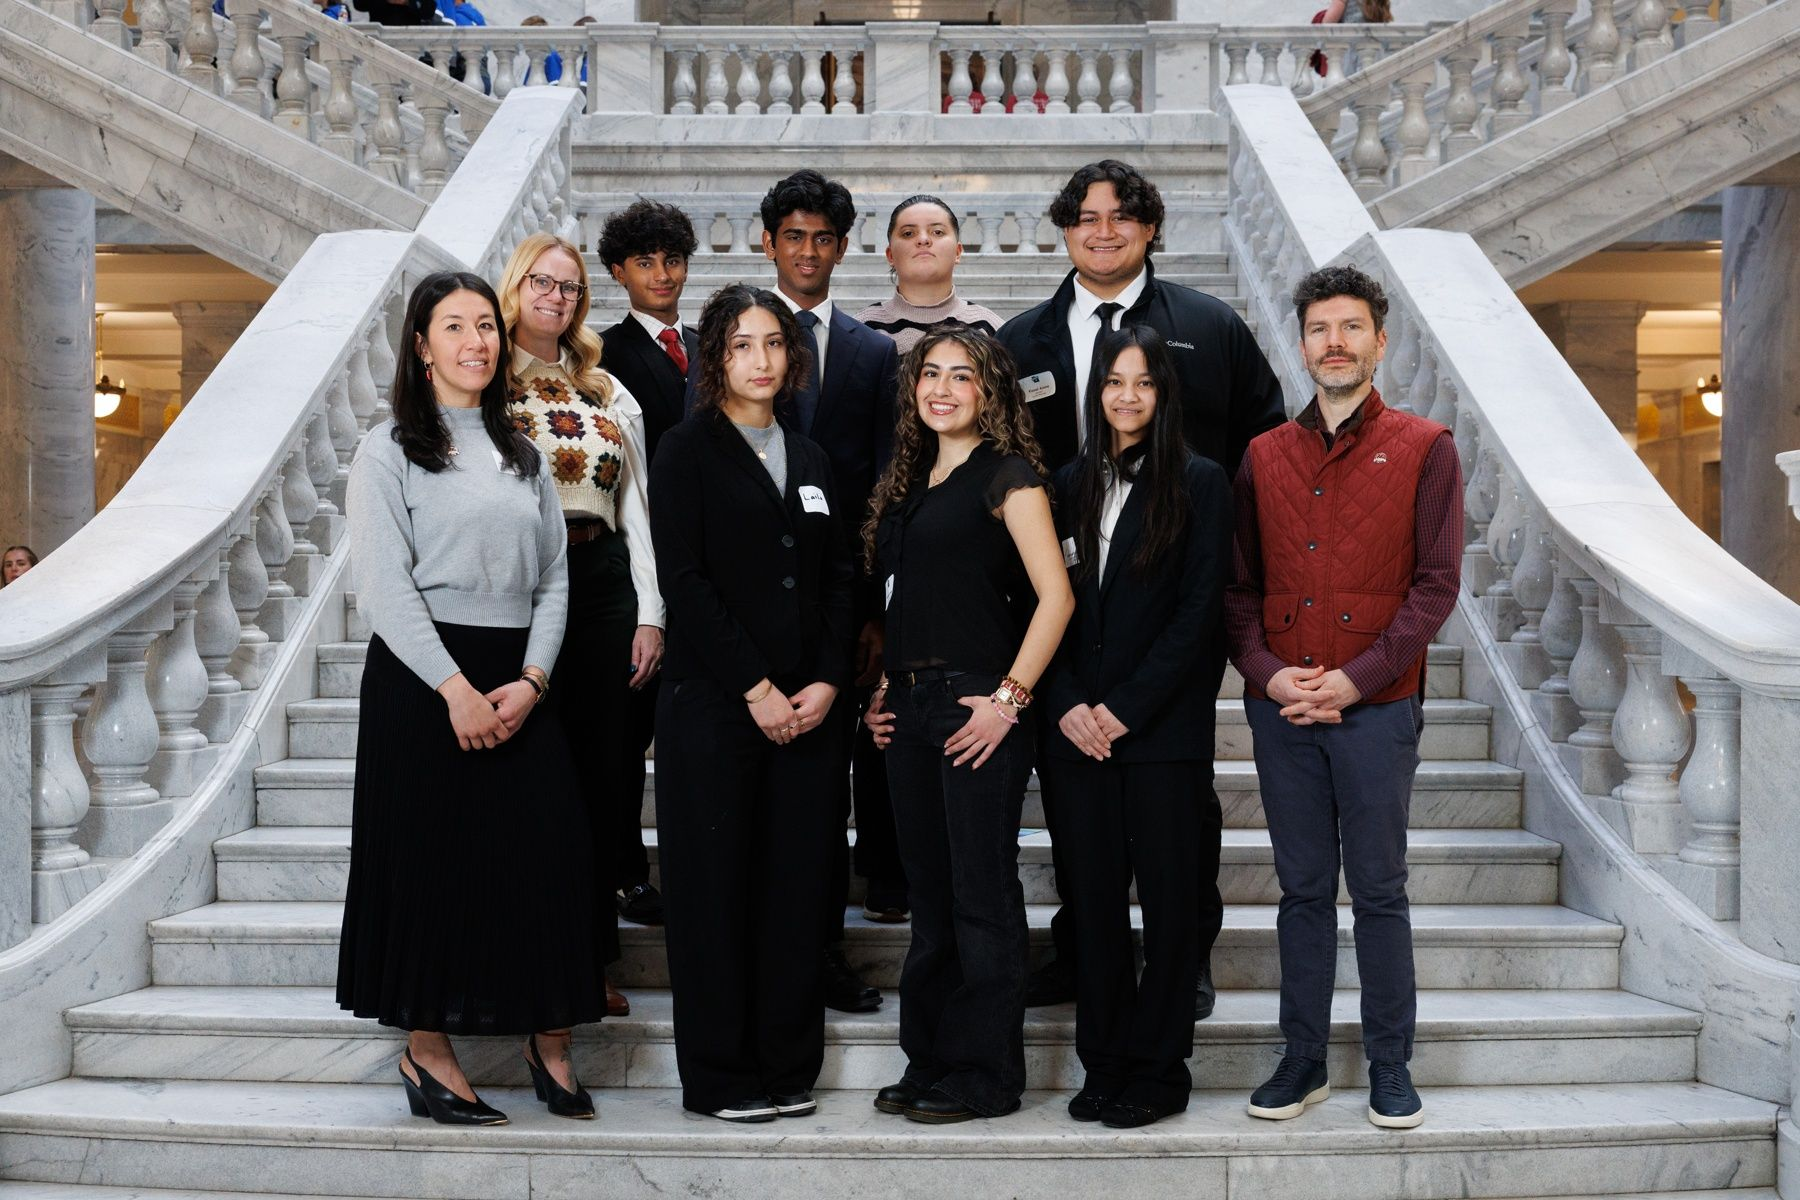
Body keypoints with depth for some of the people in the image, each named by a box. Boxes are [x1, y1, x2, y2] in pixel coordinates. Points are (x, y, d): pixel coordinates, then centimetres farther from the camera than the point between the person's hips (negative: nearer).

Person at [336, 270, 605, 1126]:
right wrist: (456, 688, -16)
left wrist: (531, 681, -6)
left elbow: (553, 577, 9)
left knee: (545, 852, -1)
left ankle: (549, 1041, 11)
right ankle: (426, 1052, 12)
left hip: (517, 679, 4)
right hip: (422, 677, -4)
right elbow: (384, 586, -9)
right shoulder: (391, 449, -1)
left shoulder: (522, 453, 14)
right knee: (429, 857, 0)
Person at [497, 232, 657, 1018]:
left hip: (602, 587, 4)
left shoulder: (609, 393, 15)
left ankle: (593, 953, 16)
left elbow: (636, 508, 13)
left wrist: (650, 616, 6)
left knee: (603, 767, 6)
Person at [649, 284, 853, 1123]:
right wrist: (756, 688, -13)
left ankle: (787, 1066, 15)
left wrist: (827, 682, -2)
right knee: (715, 888, 0)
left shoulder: (809, 458, 17)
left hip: (806, 709, 5)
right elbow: (683, 580, -9)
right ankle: (720, 1076, 10)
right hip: (712, 706, -5)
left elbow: (837, 580, 13)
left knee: (796, 886, 5)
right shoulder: (687, 451, 0)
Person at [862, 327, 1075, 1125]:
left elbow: (1055, 595, -13)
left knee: (982, 894, -1)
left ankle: (986, 1076, 9)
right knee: (929, 891, 12)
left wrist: (1009, 698, -16)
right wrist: (882, 687, 11)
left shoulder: (1005, 474, -5)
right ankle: (930, 1063, 21)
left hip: (976, 707, -7)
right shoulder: (911, 480, 17)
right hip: (910, 706, 7)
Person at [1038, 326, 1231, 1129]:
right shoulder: (1069, 486, 10)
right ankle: (1103, 1064, 17)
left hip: (1163, 727, -3)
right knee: (1093, 895, 7)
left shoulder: (1199, 484, -1)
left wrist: (1127, 707, -12)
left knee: (1172, 896, 2)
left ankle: (1158, 1069, 12)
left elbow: (1199, 611, -7)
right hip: (1079, 729, 4)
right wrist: (1067, 706, -5)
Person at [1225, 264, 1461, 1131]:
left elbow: (1437, 584, -5)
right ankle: (1303, 1059, 20)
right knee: (1303, 890, 10)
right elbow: (1239, 585, 10)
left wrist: (1355, 678, -13)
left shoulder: (1423, 449, 1)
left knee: (1379, 892, 4)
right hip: (1280, 709, 3)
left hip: (1376, 708, -3)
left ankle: (1390, 1066, 16)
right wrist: (1265, 670, -8)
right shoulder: (1265, 457, 10)